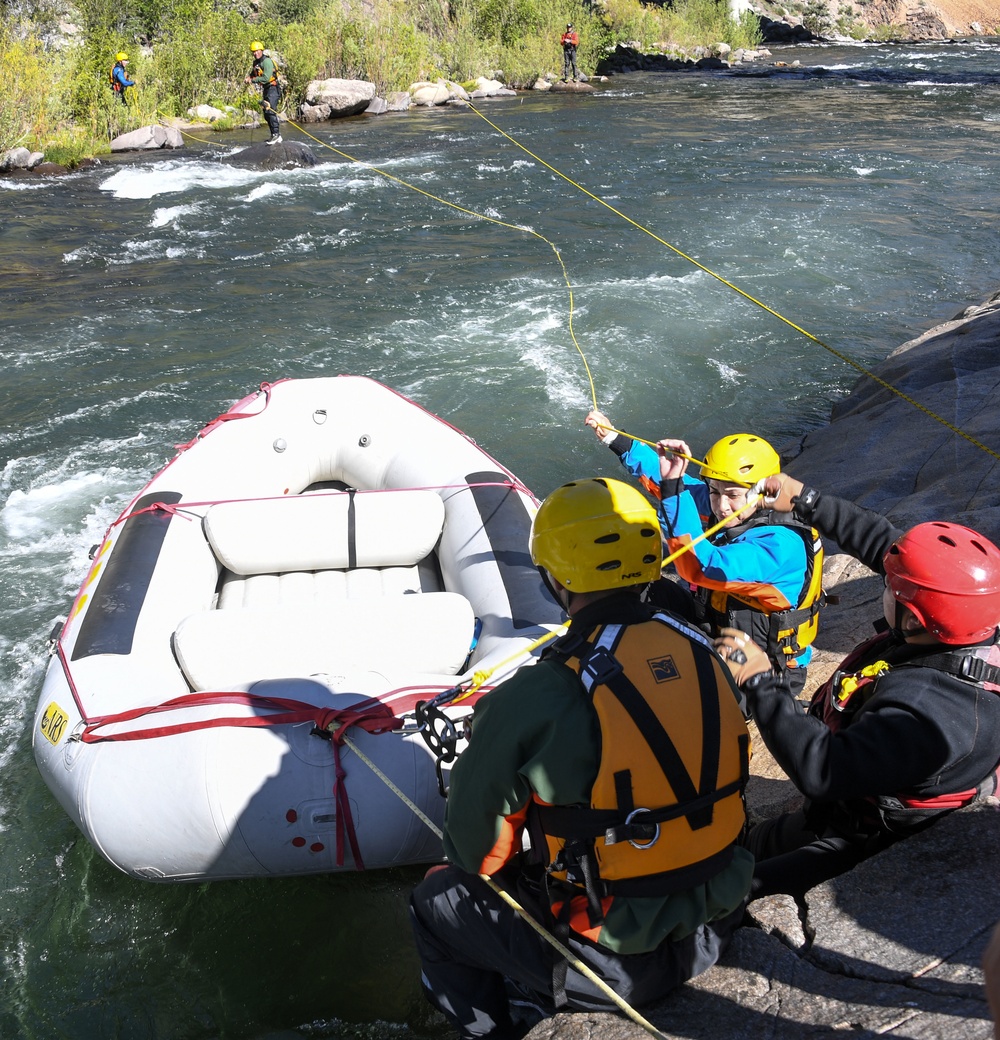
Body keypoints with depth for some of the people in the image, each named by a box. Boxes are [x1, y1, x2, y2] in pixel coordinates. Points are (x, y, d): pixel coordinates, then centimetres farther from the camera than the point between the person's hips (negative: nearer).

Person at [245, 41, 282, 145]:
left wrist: (253, 80, -15)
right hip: (265, 89, 10)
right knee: (266, 114, 9)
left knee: (270, 111, -22)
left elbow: (266, 78, -25)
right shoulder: (256, 62, 13)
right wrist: (248, 78, 8)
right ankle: (274, 136, 14)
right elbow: (253, 73, 31)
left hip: (273, 88, -10)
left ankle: (277, 135, -24)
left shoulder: (266, 61, -16)